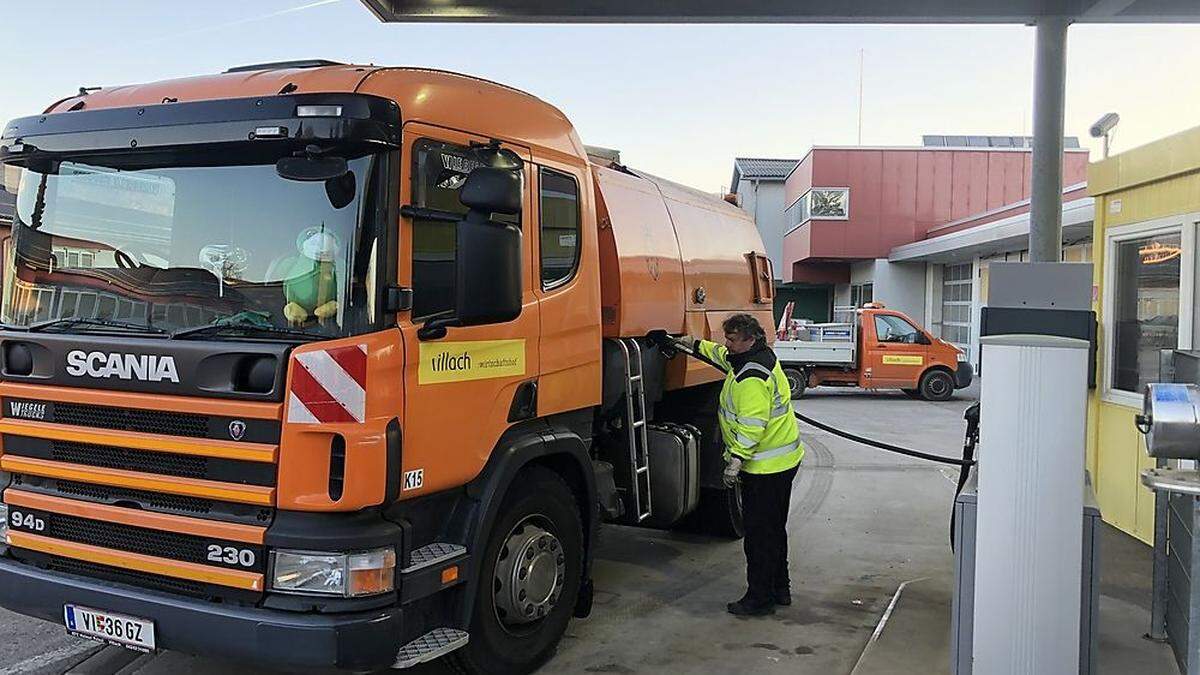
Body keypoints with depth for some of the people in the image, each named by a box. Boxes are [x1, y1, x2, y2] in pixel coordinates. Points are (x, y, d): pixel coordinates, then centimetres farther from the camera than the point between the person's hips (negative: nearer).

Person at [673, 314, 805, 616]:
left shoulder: (751, 377, -23)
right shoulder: (762, 356, 10)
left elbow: (752, 423, -30)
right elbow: (725, 356, 30)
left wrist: (736, 457, -30)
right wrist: (697, 345, 28)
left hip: (764, 467, -11)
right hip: (783, 462, 11)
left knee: (758, 533, -1)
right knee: (774, 529, 20)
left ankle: (759, 598, 7)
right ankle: (780, 588, 32)